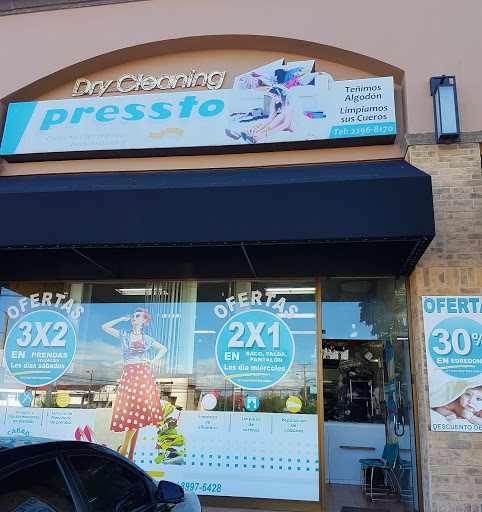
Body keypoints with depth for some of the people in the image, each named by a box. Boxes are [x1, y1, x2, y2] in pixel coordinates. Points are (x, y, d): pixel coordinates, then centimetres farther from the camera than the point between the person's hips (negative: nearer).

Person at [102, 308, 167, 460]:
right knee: (131, 411, -6)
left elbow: (164, 348, 21)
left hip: (143, 375, 1)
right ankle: (125, 448, 6)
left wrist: (152, 361, 9)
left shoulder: (147, 339, 11)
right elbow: (105, 327, 5)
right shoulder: (125, 335, 10)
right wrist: (122, 319, 8)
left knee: (138, 411, -1)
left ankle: (127, 450, 8)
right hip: (128, 375, -1)